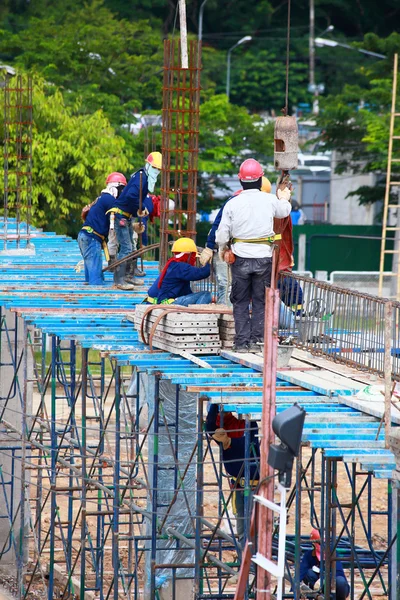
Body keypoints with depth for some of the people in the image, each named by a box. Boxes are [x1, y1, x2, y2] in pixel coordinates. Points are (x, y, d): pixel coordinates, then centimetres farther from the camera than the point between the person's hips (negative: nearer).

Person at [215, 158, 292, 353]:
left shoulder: (233, 204, -6)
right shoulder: (269, 200, -4)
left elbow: (222, 233, -2)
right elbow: (284, 211, 20)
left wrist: (222, 248, 20)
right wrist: (285, 199, 43)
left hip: (241, 258, 0)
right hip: (263, 257, 0)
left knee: (241, 302, 8)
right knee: (260, 301, 9)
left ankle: (242, 342, 6)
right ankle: (256, 340, 6)